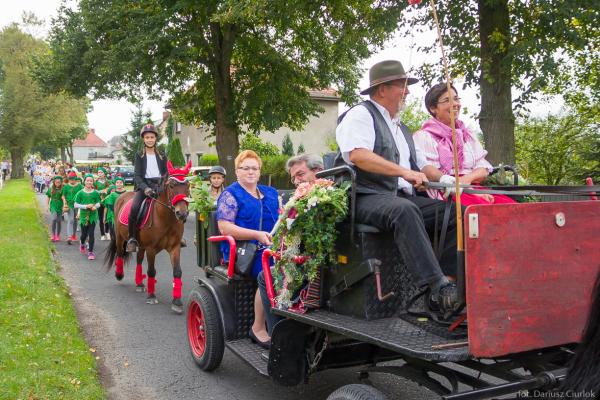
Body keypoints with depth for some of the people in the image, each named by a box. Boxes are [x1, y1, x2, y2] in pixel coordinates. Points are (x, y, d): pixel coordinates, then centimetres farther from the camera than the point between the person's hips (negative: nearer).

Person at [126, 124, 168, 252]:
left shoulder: (162, 156, 15)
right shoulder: (139, 155, 8)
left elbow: (166, 174, 14)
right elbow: (137, 175, -1)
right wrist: (145, 188, -18)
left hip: (159, 186, 2)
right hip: (143, 186, -2)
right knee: (134, 207, -29)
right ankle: (132, 239, -16)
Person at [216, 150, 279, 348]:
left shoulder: (270, 193, 22)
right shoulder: (230, 194, 2)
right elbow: (224, 227, -9)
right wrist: (257, 235, -18)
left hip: (270, 247, 6)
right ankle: (258, 328, -17)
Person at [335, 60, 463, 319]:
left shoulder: (400, 128, 29)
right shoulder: (360, 115, 2)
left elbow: (422, 166, 30)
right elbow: (357, 155, -17)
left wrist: (450, 181, 11)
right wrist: (404, 172, -23)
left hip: (403, 198, 8)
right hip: (366, 198, -8)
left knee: (455, 213, -14)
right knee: (405, 211, -38)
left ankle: (448, 283, -21)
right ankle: (437, 290, -41)